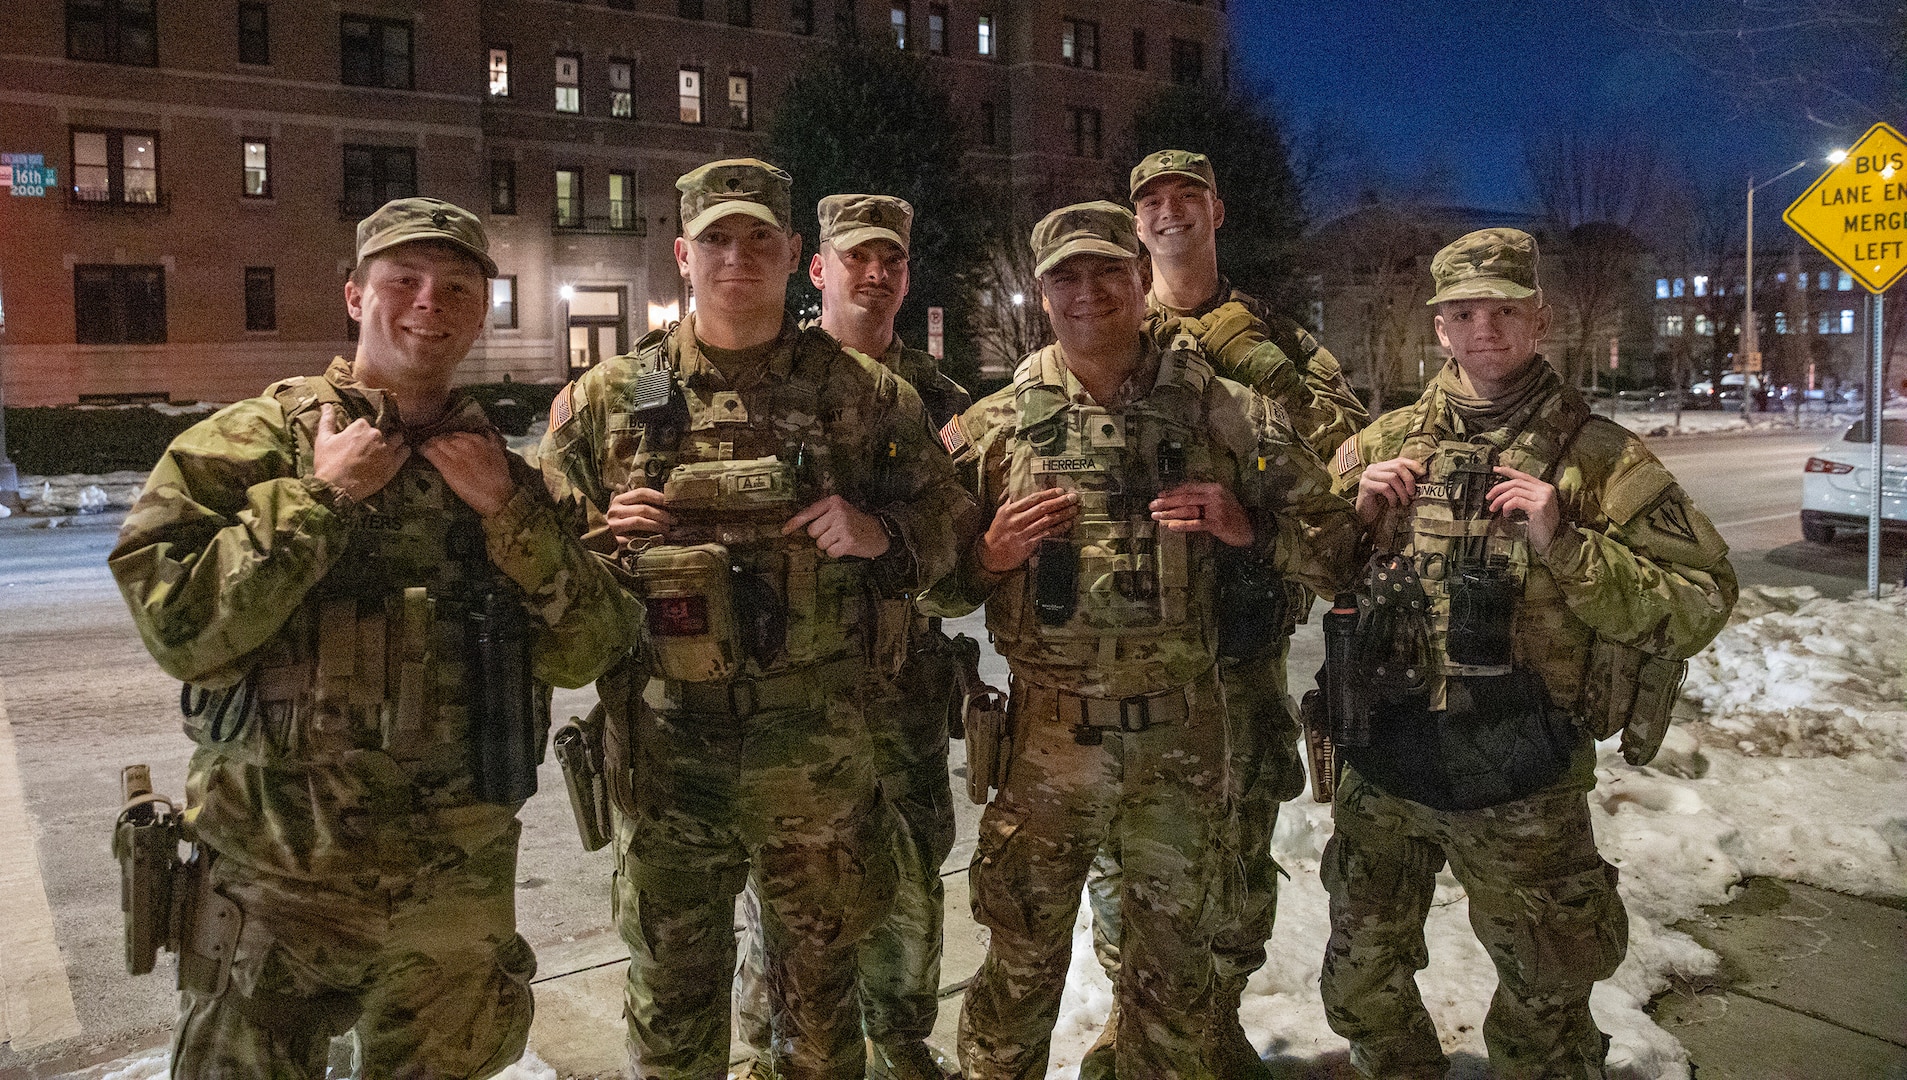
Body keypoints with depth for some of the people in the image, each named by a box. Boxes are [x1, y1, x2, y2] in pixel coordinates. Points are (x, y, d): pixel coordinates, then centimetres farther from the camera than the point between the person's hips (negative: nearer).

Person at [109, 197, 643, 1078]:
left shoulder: (505, 473, 4)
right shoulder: (253, 440, -5)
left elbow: (585, 652, -3)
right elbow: (178, 627, -16)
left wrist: (508, 511, -13)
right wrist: (320, 497, -18)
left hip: (461, 889, 3)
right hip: (278, 882, -3)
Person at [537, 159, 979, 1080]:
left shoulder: (864, 394, 2)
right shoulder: (607, 400, 2)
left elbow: (950, 519, 8)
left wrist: (884, 536, -12)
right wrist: (605, 544, -14)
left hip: (820, 748, 0)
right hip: (664, 745, 0)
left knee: (820, 975, 18)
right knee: (671, 988, 16)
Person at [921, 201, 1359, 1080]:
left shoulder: (1223, 413, 0)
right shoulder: (996, 425, 2)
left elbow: (1335, 546, 3)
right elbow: (929, 581, 7)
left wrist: (1248, 527, -15)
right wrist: (989, 555, -13)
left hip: (1181, 738, 0)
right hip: (1046, 736, 0)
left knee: (1174, 965, 18)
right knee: (1022, 961, 13)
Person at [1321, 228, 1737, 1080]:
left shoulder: (1601, 457, -6)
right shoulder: (1389, 440, 4)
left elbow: (1700, 603, -10)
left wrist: (1564, 545, -21)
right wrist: (1359, 513, -8)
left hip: (1517, 786, -3)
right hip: (1379, 765, 4)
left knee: (1541, 1010, 16)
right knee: (1361, 988, 21)